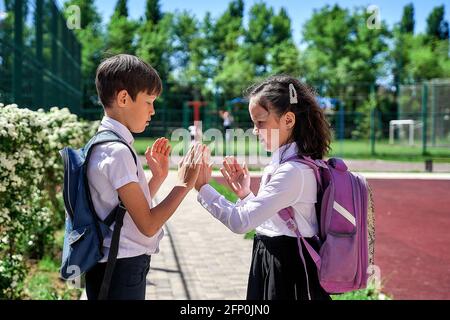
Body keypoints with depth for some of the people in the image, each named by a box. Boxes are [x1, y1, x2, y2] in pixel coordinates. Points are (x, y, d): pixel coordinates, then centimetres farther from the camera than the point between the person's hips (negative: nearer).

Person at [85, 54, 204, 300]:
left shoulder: (106, 144, 7)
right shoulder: (118, 151, -21)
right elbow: (148, 225, -19)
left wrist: (158, 177, 5)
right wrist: (184, 184, -12)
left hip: (121, 266, 9)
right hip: (121, 271, -9)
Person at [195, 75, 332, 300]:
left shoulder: (294, 171, -23)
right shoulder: (281, 165, 7)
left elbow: (240, 222, -25)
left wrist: (202, 187, -19)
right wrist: (245, 195, 1)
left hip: (288, 273, -9)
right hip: (273, 265, 9)